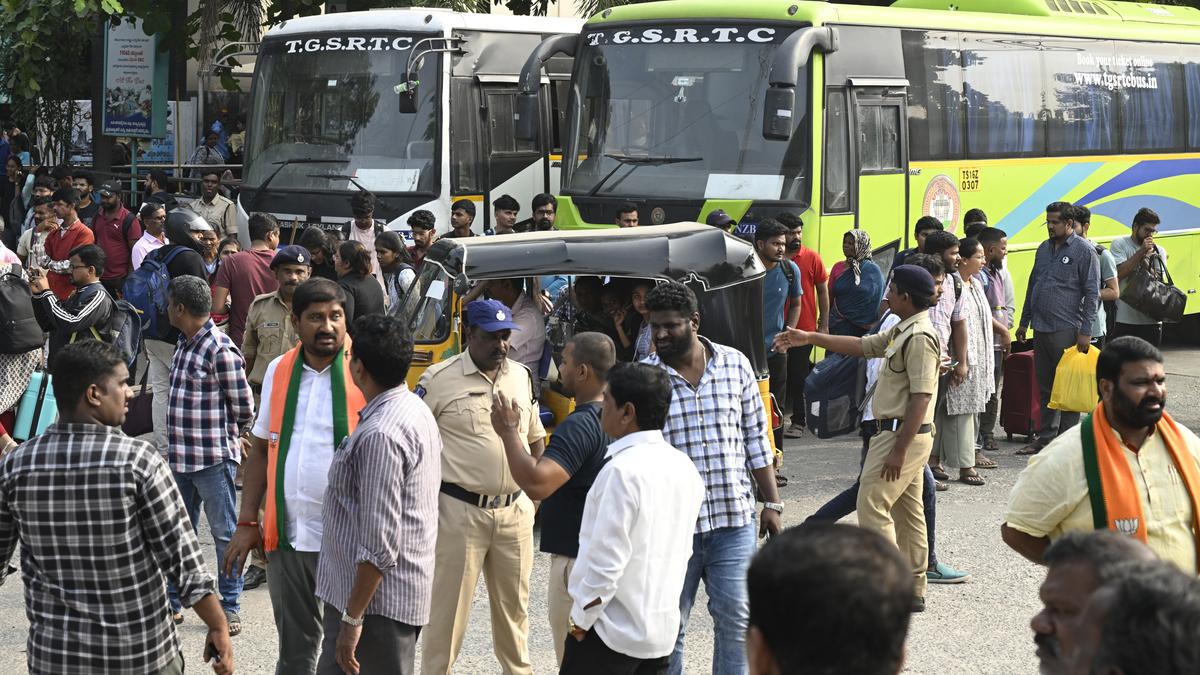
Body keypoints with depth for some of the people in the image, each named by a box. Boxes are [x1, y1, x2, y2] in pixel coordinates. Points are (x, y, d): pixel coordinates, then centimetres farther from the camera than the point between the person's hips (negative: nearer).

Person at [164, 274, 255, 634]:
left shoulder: (221, 351, -17)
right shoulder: (185, 344, 10)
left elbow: (243, 408, -12)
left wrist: (226, 438, 4)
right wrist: (178, 443, 13)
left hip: (214, 459, -9)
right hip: (181, 457, 9)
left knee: (224, 533, 4)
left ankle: (230, 607, 12)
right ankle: (171, 601, 27)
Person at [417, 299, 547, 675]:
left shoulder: (521, 378, 9)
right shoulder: (439, 379, -8)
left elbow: (535, 437, 20)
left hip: (515, 511, 5)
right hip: (459, 511, -5)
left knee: (514, 604, 17)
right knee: (448, 605, 0)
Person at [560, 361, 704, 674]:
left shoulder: (623, 471, -19)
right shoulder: (684, 467, 5)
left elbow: (606, 562, -20)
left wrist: (580, 622, -9)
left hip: (611, 635, -7)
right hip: (663, 630, 7)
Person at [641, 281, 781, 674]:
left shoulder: (735, 365, 2)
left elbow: (756, 438, 9)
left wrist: (771, 502, 7)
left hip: (734, 519, 1)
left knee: (735, 618, 5)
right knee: (669, 625, 7)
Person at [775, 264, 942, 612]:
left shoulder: (920, 337, -19)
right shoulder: (901, 331, 13)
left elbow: (920, 398, -23)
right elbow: (863, 346, 24)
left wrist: (899, 450, -23)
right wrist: (809, 338, 23)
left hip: (904, 435, -10)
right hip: (903, 435, 10)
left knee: (872, 505, -10)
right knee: (907, 509, 12)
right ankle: (913, 589, 17)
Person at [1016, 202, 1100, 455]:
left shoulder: (1083, 251, -6)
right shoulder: (1044, 248, 15)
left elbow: (1092, 293, -9)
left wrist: (1085, 331, -14)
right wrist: (1024, 322, 20)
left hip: (1066, 329, -7)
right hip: (1041, 328, 7)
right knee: (1045, 386, 12)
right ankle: (1045, 437, 19)